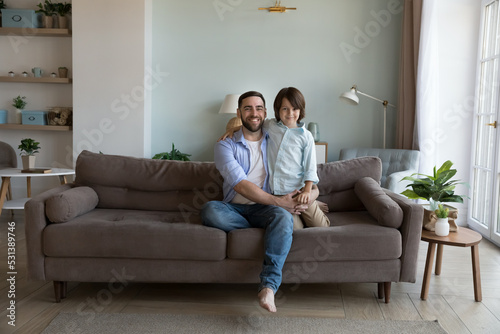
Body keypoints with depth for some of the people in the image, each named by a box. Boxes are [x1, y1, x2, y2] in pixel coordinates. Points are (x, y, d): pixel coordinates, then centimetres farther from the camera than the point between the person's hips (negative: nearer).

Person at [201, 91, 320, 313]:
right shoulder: (225, 145, 3)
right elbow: (241, 186, -13)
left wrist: (306, 197, -10)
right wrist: (278, 201, -20)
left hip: (264, 209, 1)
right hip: (234, 208, 0)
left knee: (283, 217, -34)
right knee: (210, 210, -32)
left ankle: (268, 286, -39)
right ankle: (266, 230, -14)